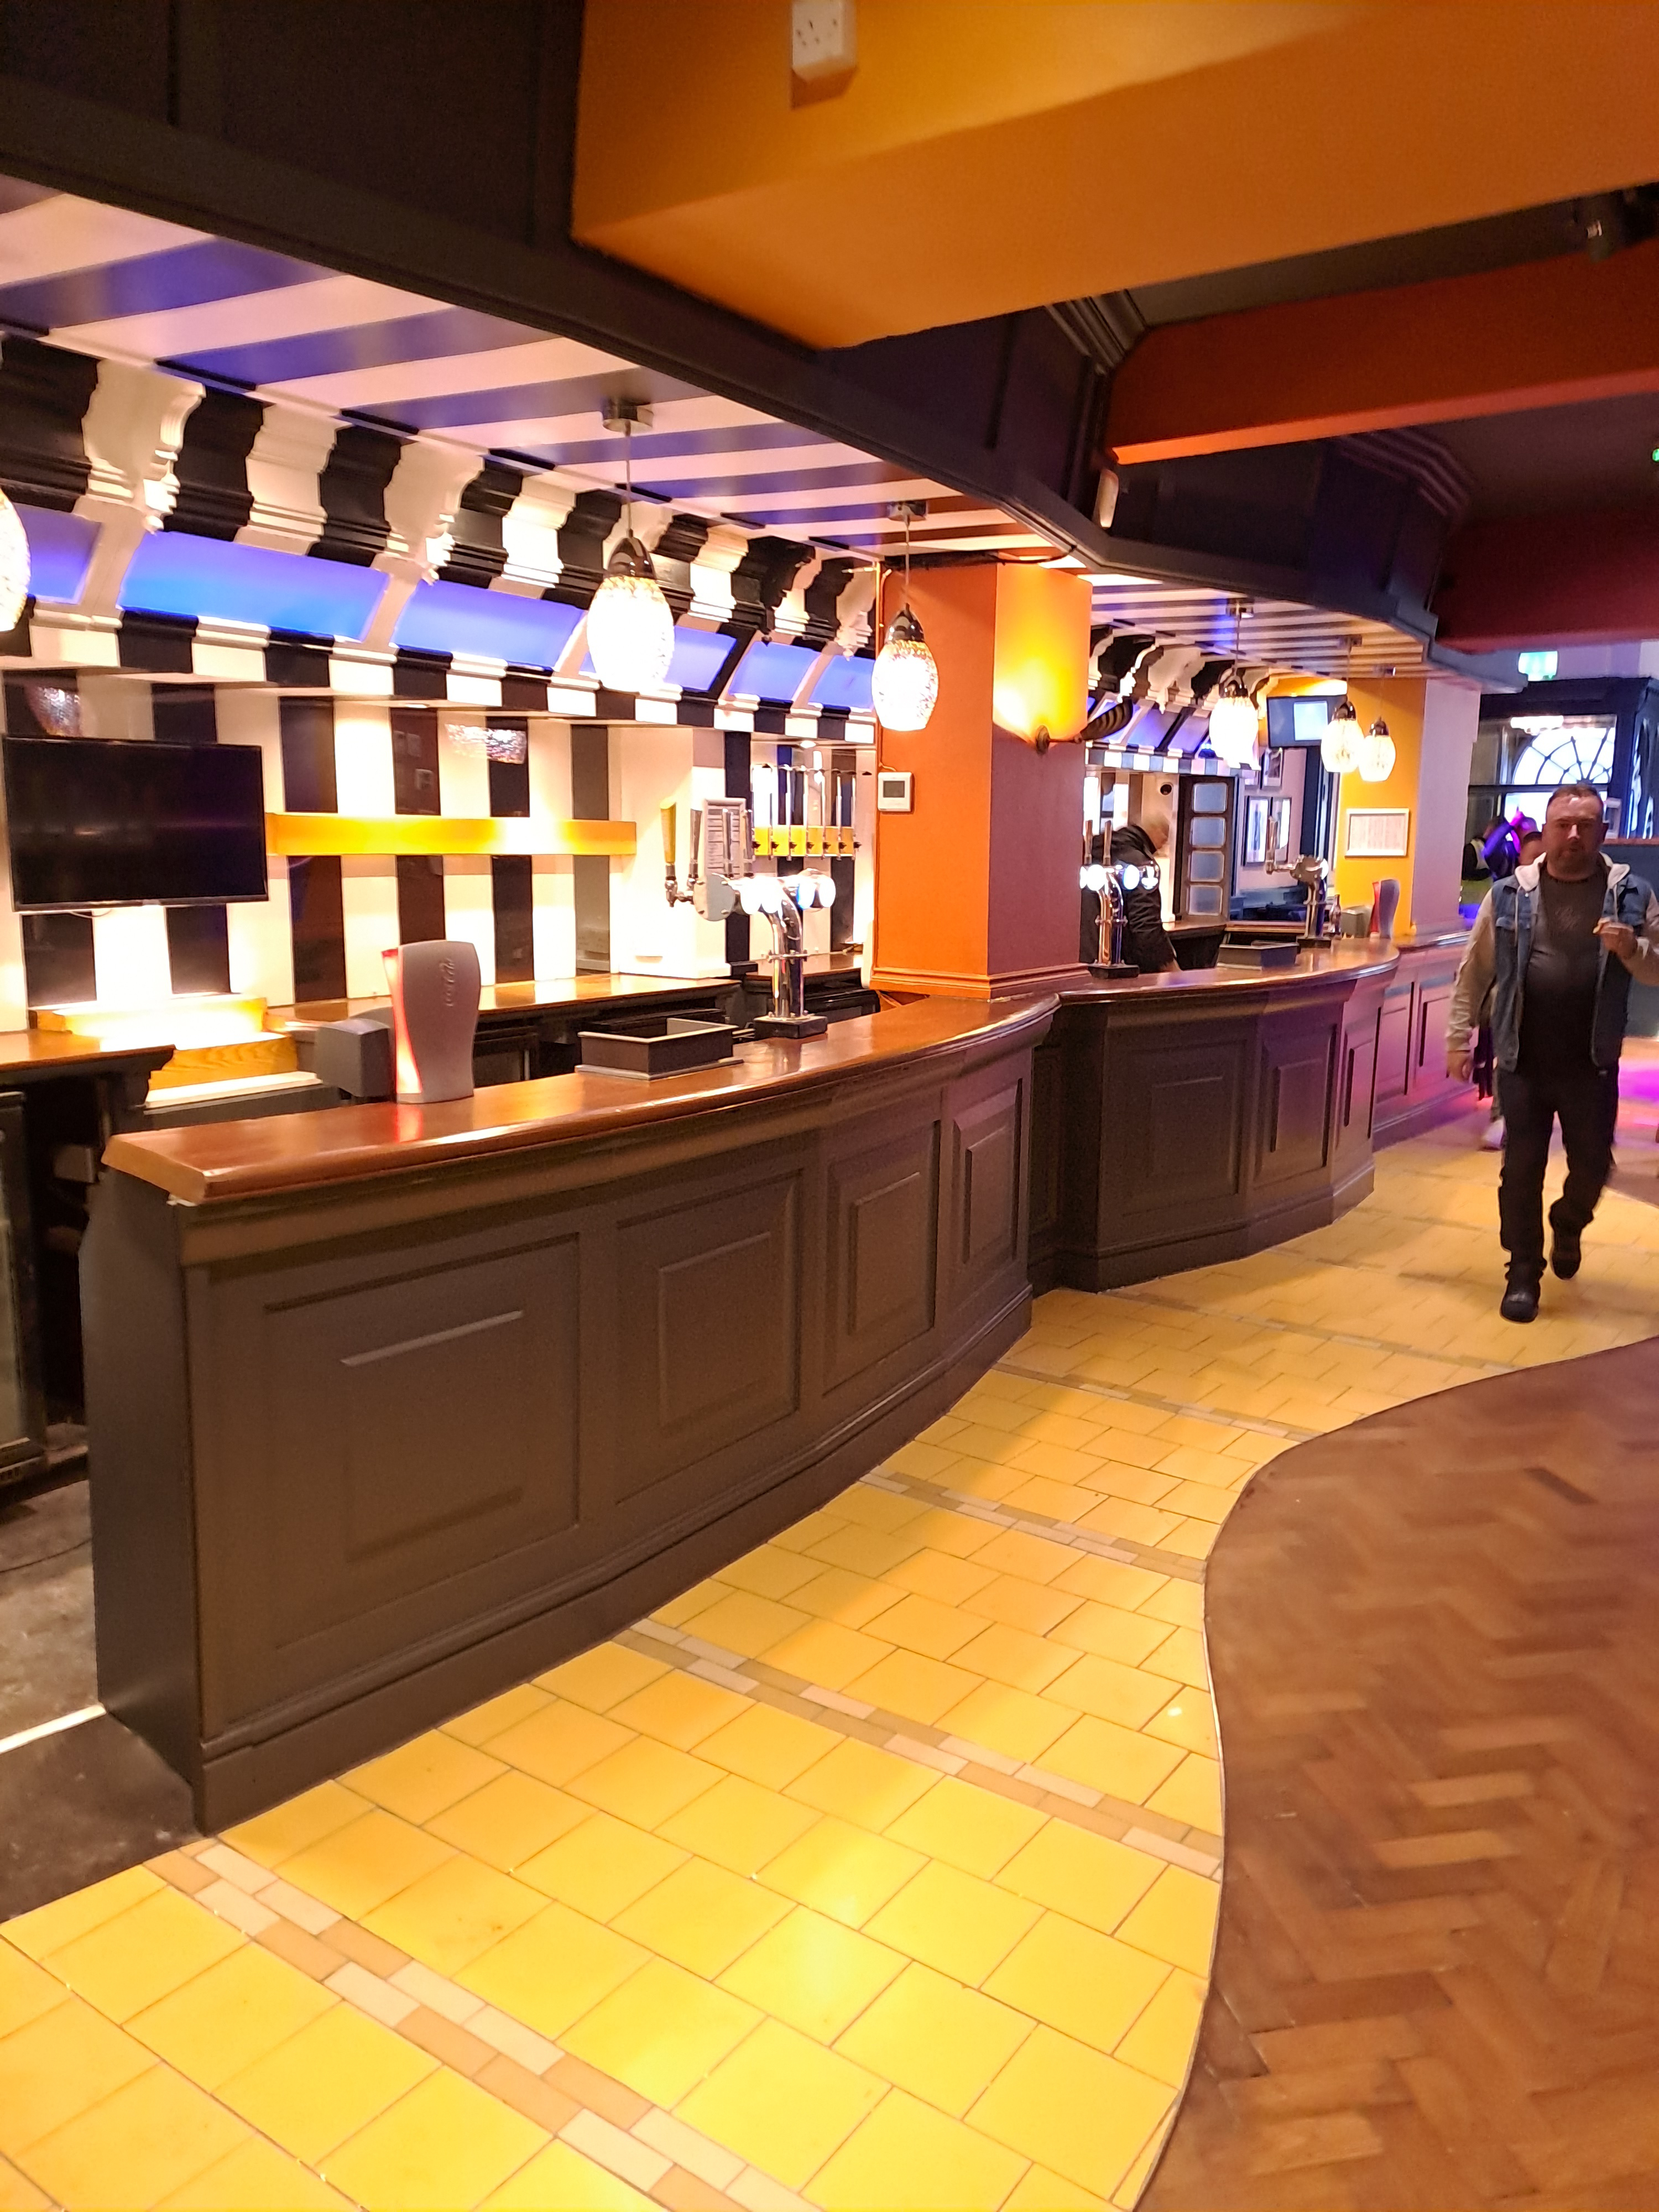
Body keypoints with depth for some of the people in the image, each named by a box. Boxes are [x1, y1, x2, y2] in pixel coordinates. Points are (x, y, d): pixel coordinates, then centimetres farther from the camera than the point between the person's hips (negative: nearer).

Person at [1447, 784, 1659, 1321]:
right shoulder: (1509, 894, 0)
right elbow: (1474, 972, 3)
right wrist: (1458, 1038, 2)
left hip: (1592, 1064, 1)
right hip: (1522, 1061, -1)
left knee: (1592, 1166, 10)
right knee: (1521, 1169, 3)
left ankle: (1568, 1227, 43)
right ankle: (1523, 1272, 17)